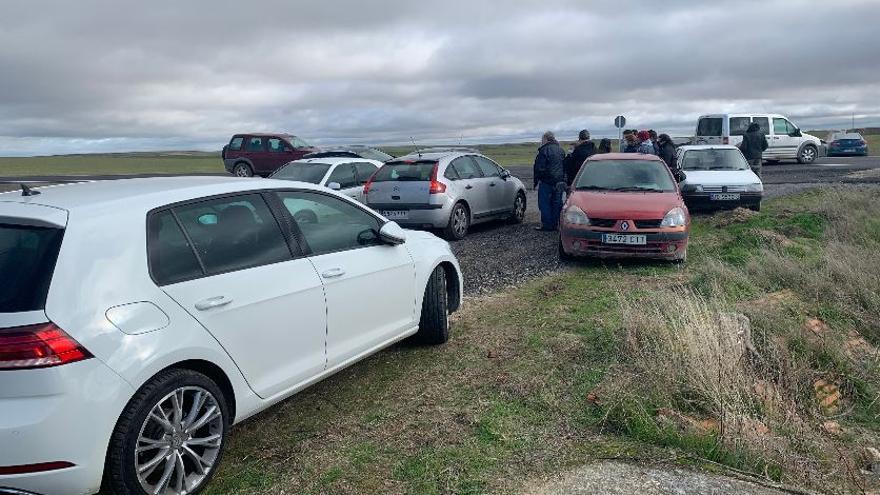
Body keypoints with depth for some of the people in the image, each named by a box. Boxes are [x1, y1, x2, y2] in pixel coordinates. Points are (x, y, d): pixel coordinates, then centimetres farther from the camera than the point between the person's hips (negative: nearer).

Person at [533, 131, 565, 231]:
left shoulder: (544, 150, -11)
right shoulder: (560, 149, 14)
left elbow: (540, 167, -14)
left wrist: (537, 180, -7)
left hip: (547, 181, -7)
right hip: (559, 181, 8)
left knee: (545, 203, -1)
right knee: (556, 203, 11)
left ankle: (547, 225, -2)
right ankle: (555, 224, 16)